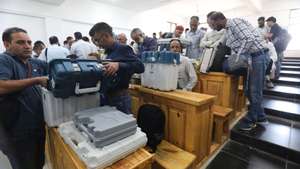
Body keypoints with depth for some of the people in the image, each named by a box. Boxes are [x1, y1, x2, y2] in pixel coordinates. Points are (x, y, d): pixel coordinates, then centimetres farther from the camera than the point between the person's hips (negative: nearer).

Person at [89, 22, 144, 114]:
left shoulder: (123, 49, -11)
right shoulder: (109, 52, 13)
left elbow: (140, 67, -22)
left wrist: (119, 65, -34)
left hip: (119, 99, -8)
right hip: (106, 98, 8)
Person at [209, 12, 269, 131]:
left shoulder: (234, 22, -12)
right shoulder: (228, 29, 15)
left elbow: (249, 39, -23)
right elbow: (234, 48, 11)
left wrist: (237, 57, -17)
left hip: (258, 55, -9)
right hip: (250, 57, 9)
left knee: (254, 90, 0)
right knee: (249, 89, 13)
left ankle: (250, 120, 15)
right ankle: (261, 117, 28)